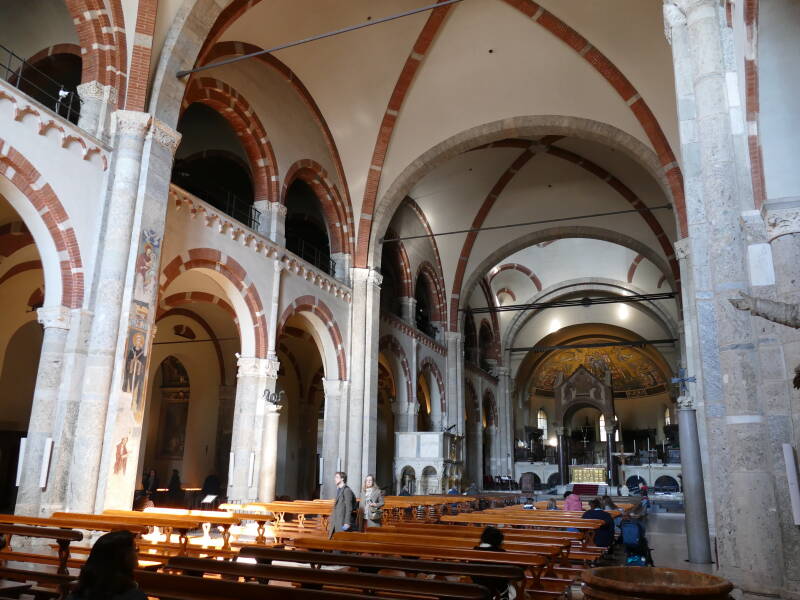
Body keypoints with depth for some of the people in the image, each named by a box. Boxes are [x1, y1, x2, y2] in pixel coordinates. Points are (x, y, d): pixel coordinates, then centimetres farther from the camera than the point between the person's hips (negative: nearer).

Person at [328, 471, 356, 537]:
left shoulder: (347, 491, -11)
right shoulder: (339, 490, 17)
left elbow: (349, 508, -15)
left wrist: (347, 523, -19)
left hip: (343, 523, -9)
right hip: (337, 523, 9)